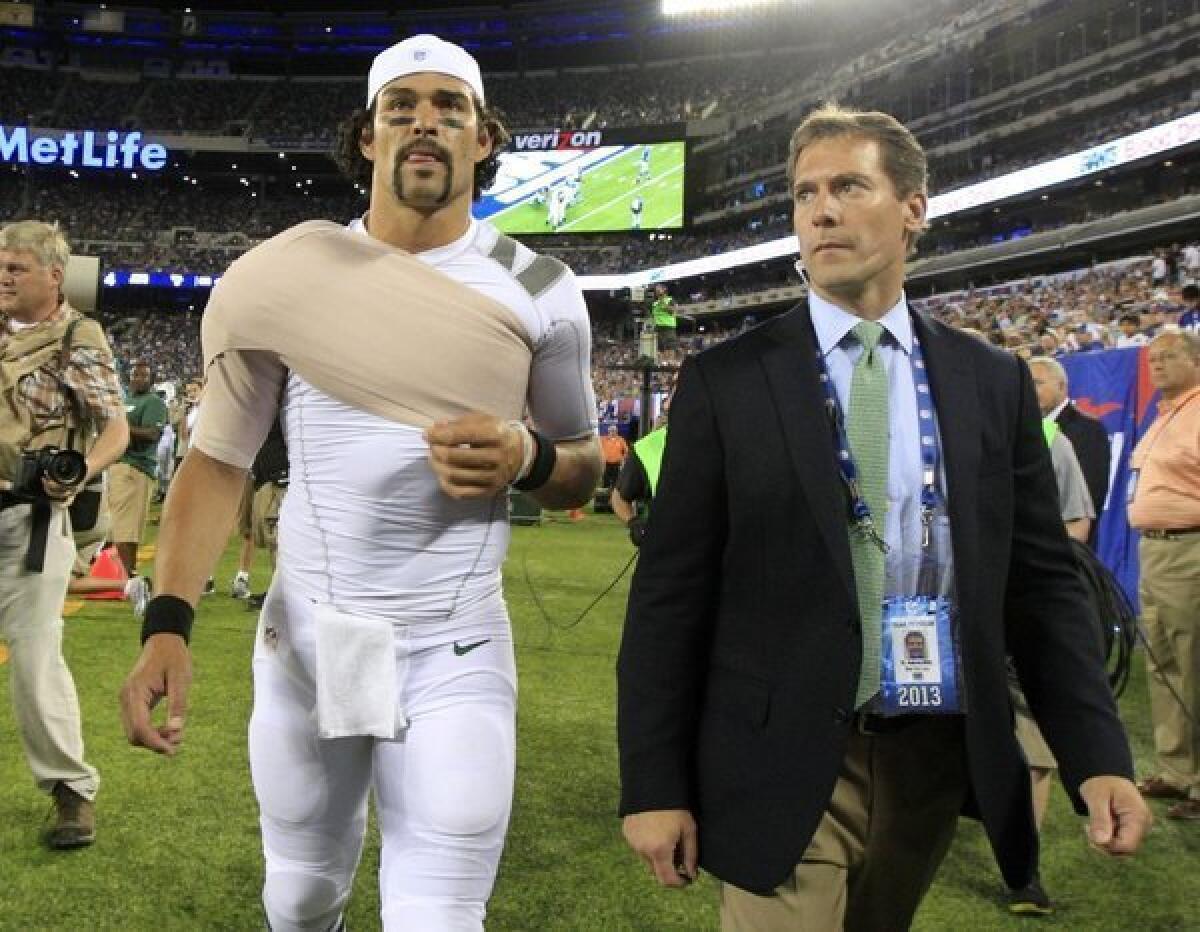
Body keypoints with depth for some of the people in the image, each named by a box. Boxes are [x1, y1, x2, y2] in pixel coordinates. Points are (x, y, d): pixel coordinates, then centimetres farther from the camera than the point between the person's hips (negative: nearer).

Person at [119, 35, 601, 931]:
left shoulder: (538, 293, -3)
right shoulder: (282, 276, -3)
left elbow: (583, 469, 8)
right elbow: (220, 460, 0)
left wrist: (525, 457, -17)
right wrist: (168, 623, -13)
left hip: (456, 652, -1)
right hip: (305, 634, 2)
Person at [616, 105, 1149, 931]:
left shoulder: (994, 382, 5)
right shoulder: (726, 382, -2)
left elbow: (1042, 579, 7)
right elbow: (670, 594, -4)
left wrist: (1098, 756, -2)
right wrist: (654, 784, -7)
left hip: (942, 754, 3)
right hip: (786, 761, -3)